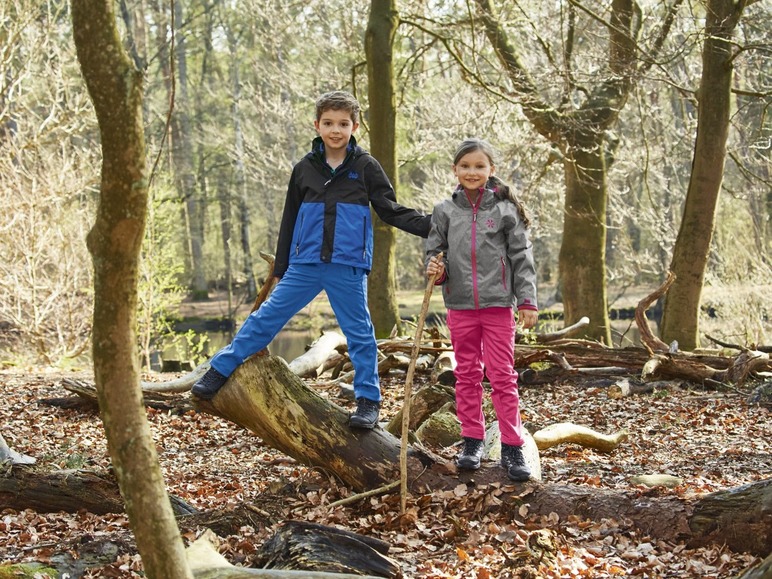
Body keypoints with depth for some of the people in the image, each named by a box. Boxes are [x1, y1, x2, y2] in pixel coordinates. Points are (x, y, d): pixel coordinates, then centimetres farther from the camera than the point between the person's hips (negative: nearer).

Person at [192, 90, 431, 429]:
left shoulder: (366, 167, 0)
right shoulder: (304, 169, 7)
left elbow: (391, 211, 3)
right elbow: (289, 221, 14)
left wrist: (431, 225, -10)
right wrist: (280, 268, 16)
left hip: (349, 267, -2)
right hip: (305, 264, 2)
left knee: (359, 333, 4)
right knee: (267, 317, 3)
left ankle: (368, 401, 15)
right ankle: (219, 372, 11)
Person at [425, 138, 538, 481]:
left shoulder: (505, 209, -1)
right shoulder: (445, 211, 5)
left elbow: (521, 257, 0)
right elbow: (434, 251, 11)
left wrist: (528, 301, -4)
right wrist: (436, 269, -12)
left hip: (498, 304, -2)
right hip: (460, 306, 3)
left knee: (502, 376, -2)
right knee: (467, 376, 9)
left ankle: (512, 447, 2)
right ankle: (472, 441, 18)